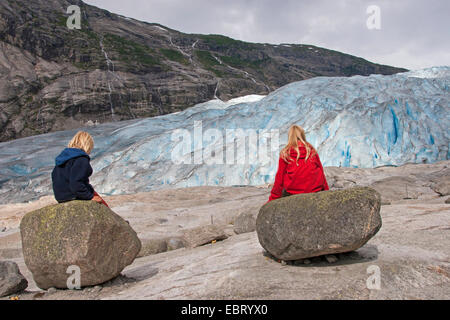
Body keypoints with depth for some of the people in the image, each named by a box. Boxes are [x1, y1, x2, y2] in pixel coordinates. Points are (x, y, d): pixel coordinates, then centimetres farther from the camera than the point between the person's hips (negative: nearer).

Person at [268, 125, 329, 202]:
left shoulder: (285, 153, 2)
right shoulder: (312, 150, 8)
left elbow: (280, 177, 2)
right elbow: (321, 172, 12)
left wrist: (273, 199, 7)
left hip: (292, 191, -3)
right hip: (315, 191, 3)